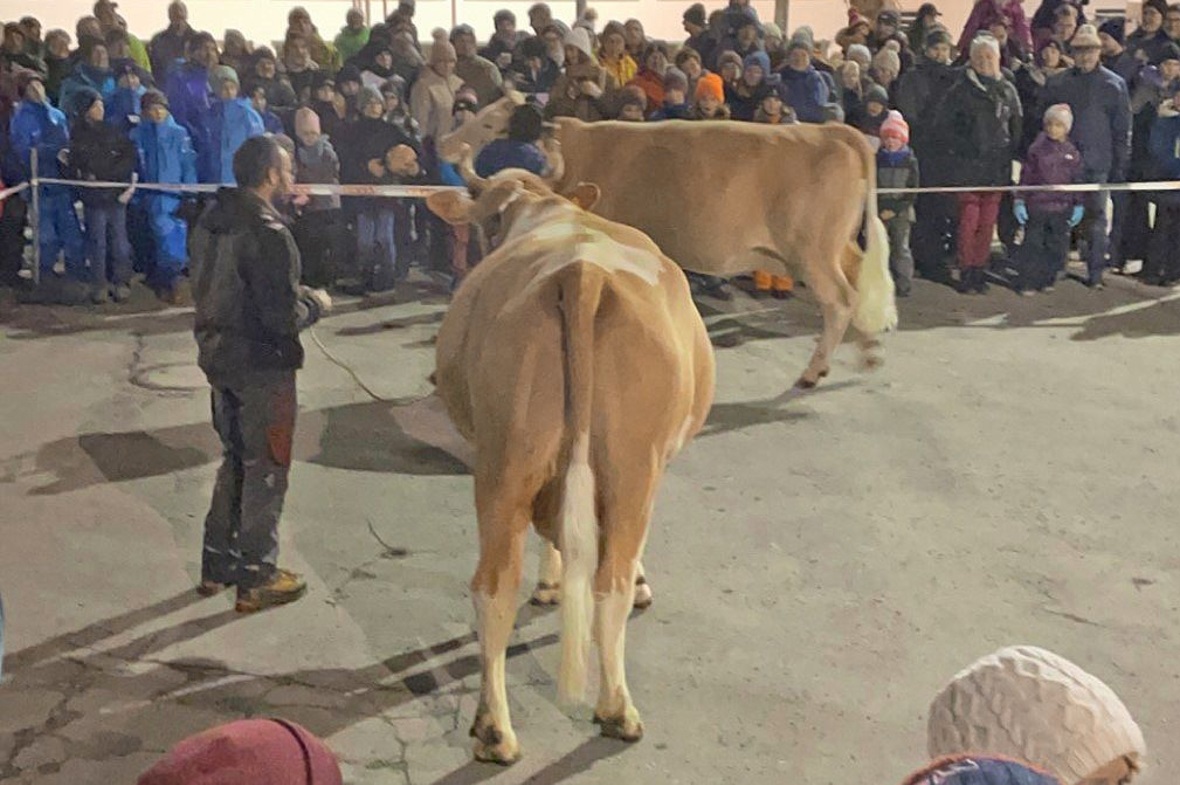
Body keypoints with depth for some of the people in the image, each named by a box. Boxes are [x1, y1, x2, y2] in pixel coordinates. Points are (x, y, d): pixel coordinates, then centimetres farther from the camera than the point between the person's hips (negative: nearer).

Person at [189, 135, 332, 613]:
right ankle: (257, 579, 14)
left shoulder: (211, 221, 4)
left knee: (235, 459, 21)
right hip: (262, 365, -8)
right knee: (266, 469, 5)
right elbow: (283, 317, -25)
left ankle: (217, 565, 30)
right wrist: (317, 303, -4)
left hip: (219, 356, 8)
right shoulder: (268, 234, -22)